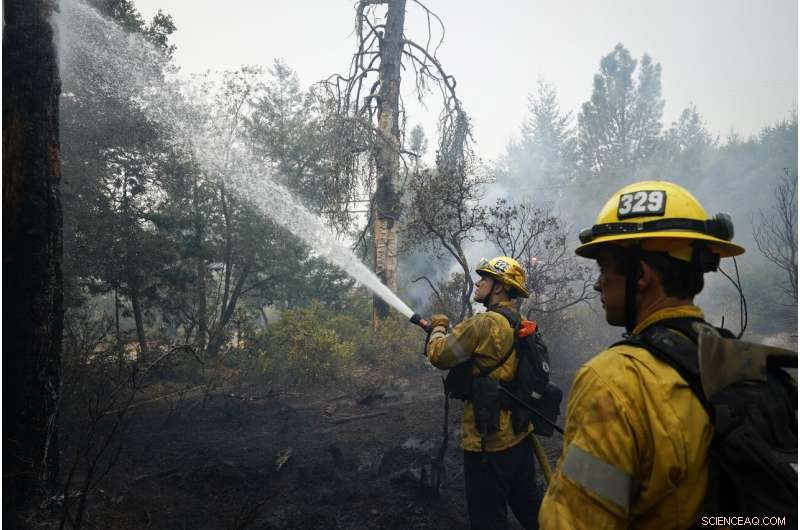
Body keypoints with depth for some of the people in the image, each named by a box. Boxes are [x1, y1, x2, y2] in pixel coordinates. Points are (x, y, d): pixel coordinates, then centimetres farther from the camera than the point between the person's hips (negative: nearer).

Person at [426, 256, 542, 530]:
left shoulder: (484, 323, -22)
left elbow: (438, 355, -14)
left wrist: (439, 328, 5)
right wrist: (450, 332, 12)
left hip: (489, 439, -8)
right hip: (520, 433, 8)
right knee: (527, 501, 24)